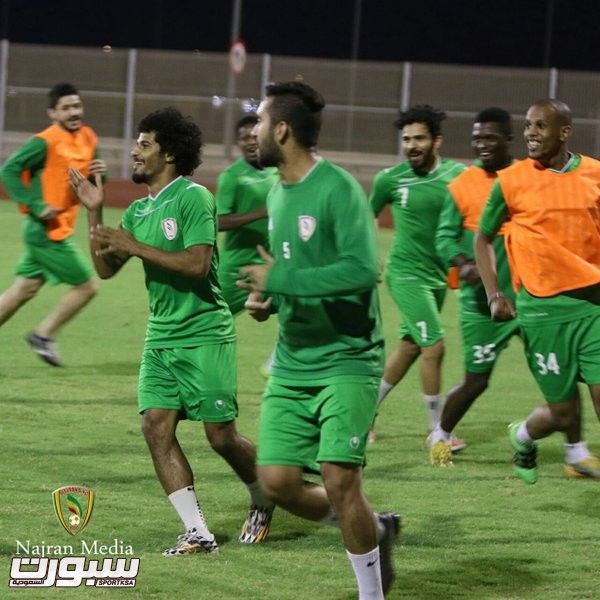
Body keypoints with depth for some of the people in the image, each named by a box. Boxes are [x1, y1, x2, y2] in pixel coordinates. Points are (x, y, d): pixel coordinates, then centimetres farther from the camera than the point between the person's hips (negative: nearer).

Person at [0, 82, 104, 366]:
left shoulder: (87, 138, 8)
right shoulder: (46, 142, -17)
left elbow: (88, 183, 19)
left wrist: (99, 173, -5)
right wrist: (36, 206, -22)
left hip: (57, 232, 8)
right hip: (48, 231, -8)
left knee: (23, 290, 12)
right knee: (87, 286, -2)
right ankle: (43, 335, 11)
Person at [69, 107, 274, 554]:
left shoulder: (193, 198, -12)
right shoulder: (139, 211, 12)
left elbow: (197, 264, -22)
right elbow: (106, 268, 12)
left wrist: (136, 247, -19)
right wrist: (94, 213, 2)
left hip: (205, 336, -7)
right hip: (161, 337, 7)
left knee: (221, 436, -3)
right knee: (156, 426, -7)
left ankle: (262, 500, 27)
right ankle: (198, 533, -3)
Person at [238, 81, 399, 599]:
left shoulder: (338, 190, -15)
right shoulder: (278, 193, 11)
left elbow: (361, 270, -26)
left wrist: (279, 280, -22)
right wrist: (266, 299, 4)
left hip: (346, 360, -8)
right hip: (292, 364, 8)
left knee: (339, 479, -14)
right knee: (278, 482, 0)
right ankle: (374, 529, 24)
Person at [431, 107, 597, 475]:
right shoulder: (463, 185, -2)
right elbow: (445, 236, -4)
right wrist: (463, 262, -22)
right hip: (484, 302, -2)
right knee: (476, 379, 3)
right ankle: (441, 436, 28)